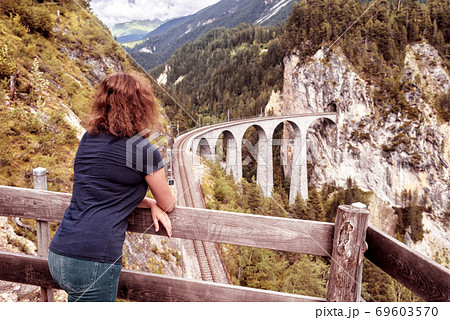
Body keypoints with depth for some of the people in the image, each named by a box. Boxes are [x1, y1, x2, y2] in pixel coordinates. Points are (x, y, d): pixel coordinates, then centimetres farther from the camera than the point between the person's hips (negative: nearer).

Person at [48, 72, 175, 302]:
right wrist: (156, 203, 28)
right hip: (93, 261, -7)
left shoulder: (88, 139, 8)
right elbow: (167, 204, 4)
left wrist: (150, 203, 10)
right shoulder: (144, 150, -11)